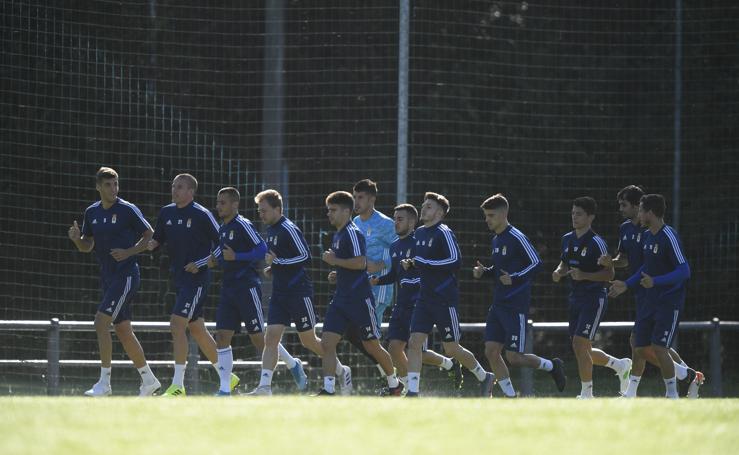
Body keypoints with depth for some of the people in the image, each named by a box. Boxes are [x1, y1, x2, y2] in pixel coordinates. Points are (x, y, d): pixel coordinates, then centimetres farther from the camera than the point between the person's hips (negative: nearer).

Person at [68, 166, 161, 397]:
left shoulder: (128, 210, -9)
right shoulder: (92, 212, 9)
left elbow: (150, 235, -3)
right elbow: (87, 246, 17)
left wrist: (129, 252, -16)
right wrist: (76, 238, -5)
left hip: (126, 274, -8)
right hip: (108, 277, 8)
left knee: (101, 322, -18)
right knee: (123, 330, 10)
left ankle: (104, 383, -16)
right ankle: (148, 380, 22)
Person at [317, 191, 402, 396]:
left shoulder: (353, 233, -14)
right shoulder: (338, 235, 15)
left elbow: (361, 263, -25)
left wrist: (335, 261, -18)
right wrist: (336, 270, 14)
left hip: (360, 299, -9)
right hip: (341, 299, 9)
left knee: (372, 346, 3)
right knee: (327, 342, -6)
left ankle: (394, 384, 21)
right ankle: (328, 389, -9)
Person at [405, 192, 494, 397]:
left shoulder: (443, 233, -13)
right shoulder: (420, 233, 13)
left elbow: (455, 261, -22)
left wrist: (424, 263, -21)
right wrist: (410, 263, 7)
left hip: (445, 299, -7)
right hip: (425, 297, 7)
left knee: (451, 348, 2)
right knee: (414, 341, -7)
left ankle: (484, 377, 24)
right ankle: (412, 392, -8)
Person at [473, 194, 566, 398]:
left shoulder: (517, 238, -12)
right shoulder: (496, 240, 14)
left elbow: (536, 263, -14)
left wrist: (514, 278, -22)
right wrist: (484, 272, 6)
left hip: (516, 306, -8)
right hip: (498, 304, 8)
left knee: (514, 357, -8)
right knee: (491, 351, -1)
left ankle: (552, 366, 16)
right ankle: (510, 396, 6)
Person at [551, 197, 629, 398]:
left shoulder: (596, 243, -13)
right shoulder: (567, 239, 9)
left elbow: (609, 274, -13)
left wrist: (584, 275, -25)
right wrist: (559, 272, 2)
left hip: (594, 299, -8)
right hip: (575, 298, 8)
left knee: (580, 345, -14)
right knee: (582, 350, 10)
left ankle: (586, 394, -4)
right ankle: (620, 365, 33)